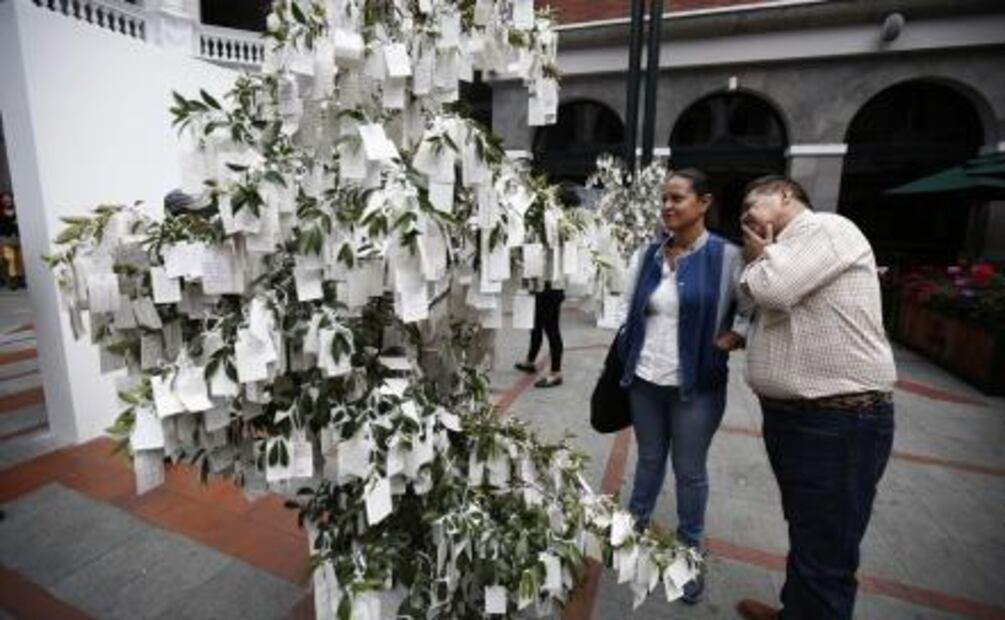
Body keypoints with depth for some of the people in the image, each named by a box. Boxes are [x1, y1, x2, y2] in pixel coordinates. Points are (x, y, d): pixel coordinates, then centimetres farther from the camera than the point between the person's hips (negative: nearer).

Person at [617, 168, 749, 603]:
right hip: (645, 379, 3)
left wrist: (730, 340, -14)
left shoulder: (727, 256, -9)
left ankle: (690, 551, 34)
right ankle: (634, 526, 41)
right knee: (649, 458, 20)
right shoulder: (647, 255, 3)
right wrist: (629, 348, 3)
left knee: (689, 470, 12)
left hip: (696, 385, -3)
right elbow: (626, 307, 12)